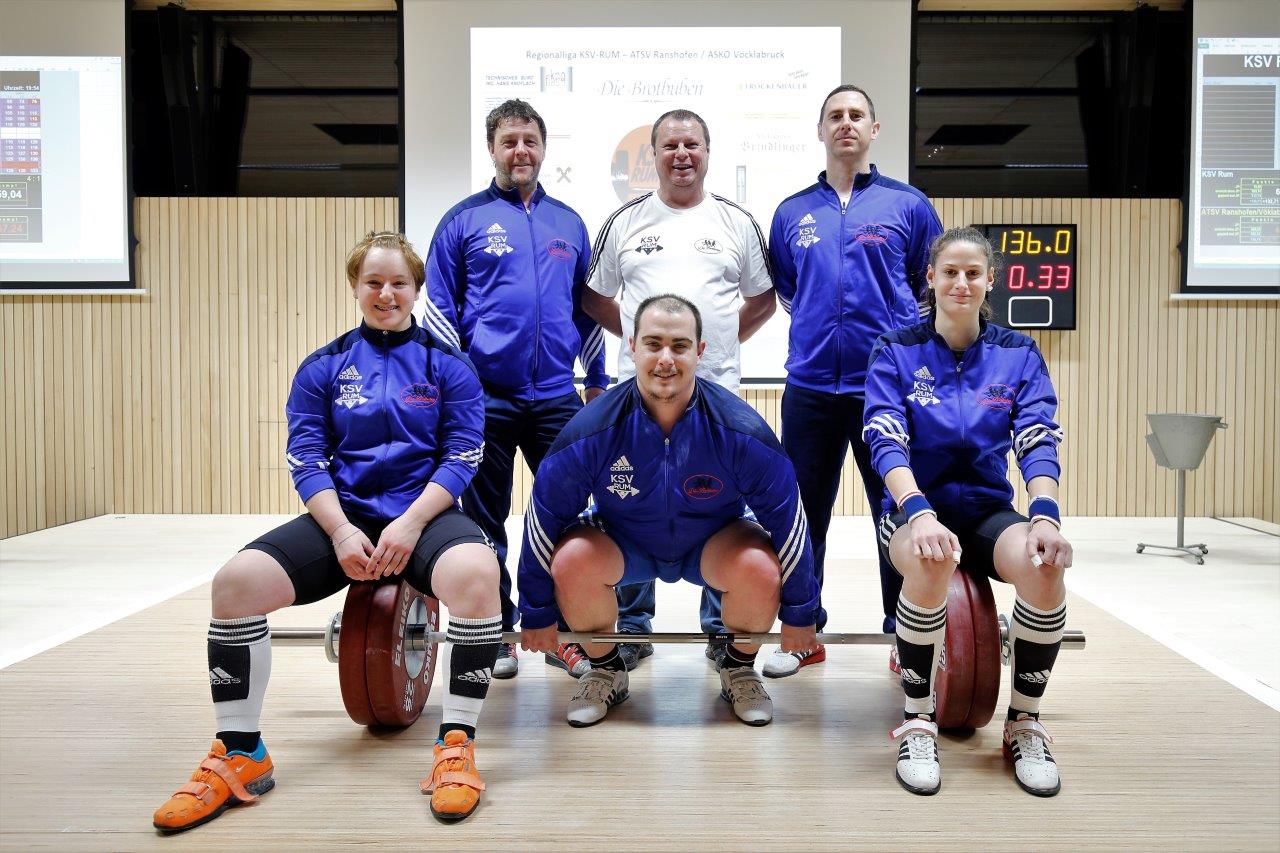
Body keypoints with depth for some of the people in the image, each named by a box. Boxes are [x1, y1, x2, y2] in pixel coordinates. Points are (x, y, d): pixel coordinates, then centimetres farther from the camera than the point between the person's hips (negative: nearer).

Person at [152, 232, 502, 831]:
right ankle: (239, 754, -5)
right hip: (344, 516, 3)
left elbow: (461, 457, -3)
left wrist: (411, 523, -17)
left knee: (476, 572, -37)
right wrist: (341, 531, -13)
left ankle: (456, 744, -23)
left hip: (425, 513, -2)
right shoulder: (323, 368, 10)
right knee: (235, 580, -21)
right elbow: (306, 459, 3)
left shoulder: (448, 365, 4)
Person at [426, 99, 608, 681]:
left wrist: (597, 381, 15)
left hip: (556, 395, 3)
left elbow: (586, 308, 17)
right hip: (484, 397, -2)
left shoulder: (569, 223, 13)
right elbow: (439, 306, 2)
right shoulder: (464, 219, 3)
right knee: (485, 520, 6)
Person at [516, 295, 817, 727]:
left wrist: (798, 615, -5)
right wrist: (537, 616, -5)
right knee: (571, 559, -30)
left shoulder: (741, 431, -25)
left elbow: (786, 520, -13)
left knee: (761, 569, -31)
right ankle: (605, 671, 0)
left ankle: (739, 670, 2)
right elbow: (545, 517, -13)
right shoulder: (591, 431, -25)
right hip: (622, 544, 1)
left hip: (715, 543, 0)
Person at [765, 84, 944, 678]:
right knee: (803, 513, 7)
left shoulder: (907, 205, 6)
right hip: (810, 386, 2)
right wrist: (818, 325, 12)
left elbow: (933, 288, 12)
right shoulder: (792, 212, 12)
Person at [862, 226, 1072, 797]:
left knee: (1044, 565, -32)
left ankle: (1024, 724, -10)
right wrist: (919, 512, -32)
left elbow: (1038, 442, -6)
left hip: (988, 510, 2)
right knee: (933, 560, -38)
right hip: (915, 509, -2)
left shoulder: (1019, 355, 6)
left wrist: (1045, 516, -25)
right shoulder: (896, 353, -1)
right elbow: (885, 442, -14)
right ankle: (917, 723, -19)